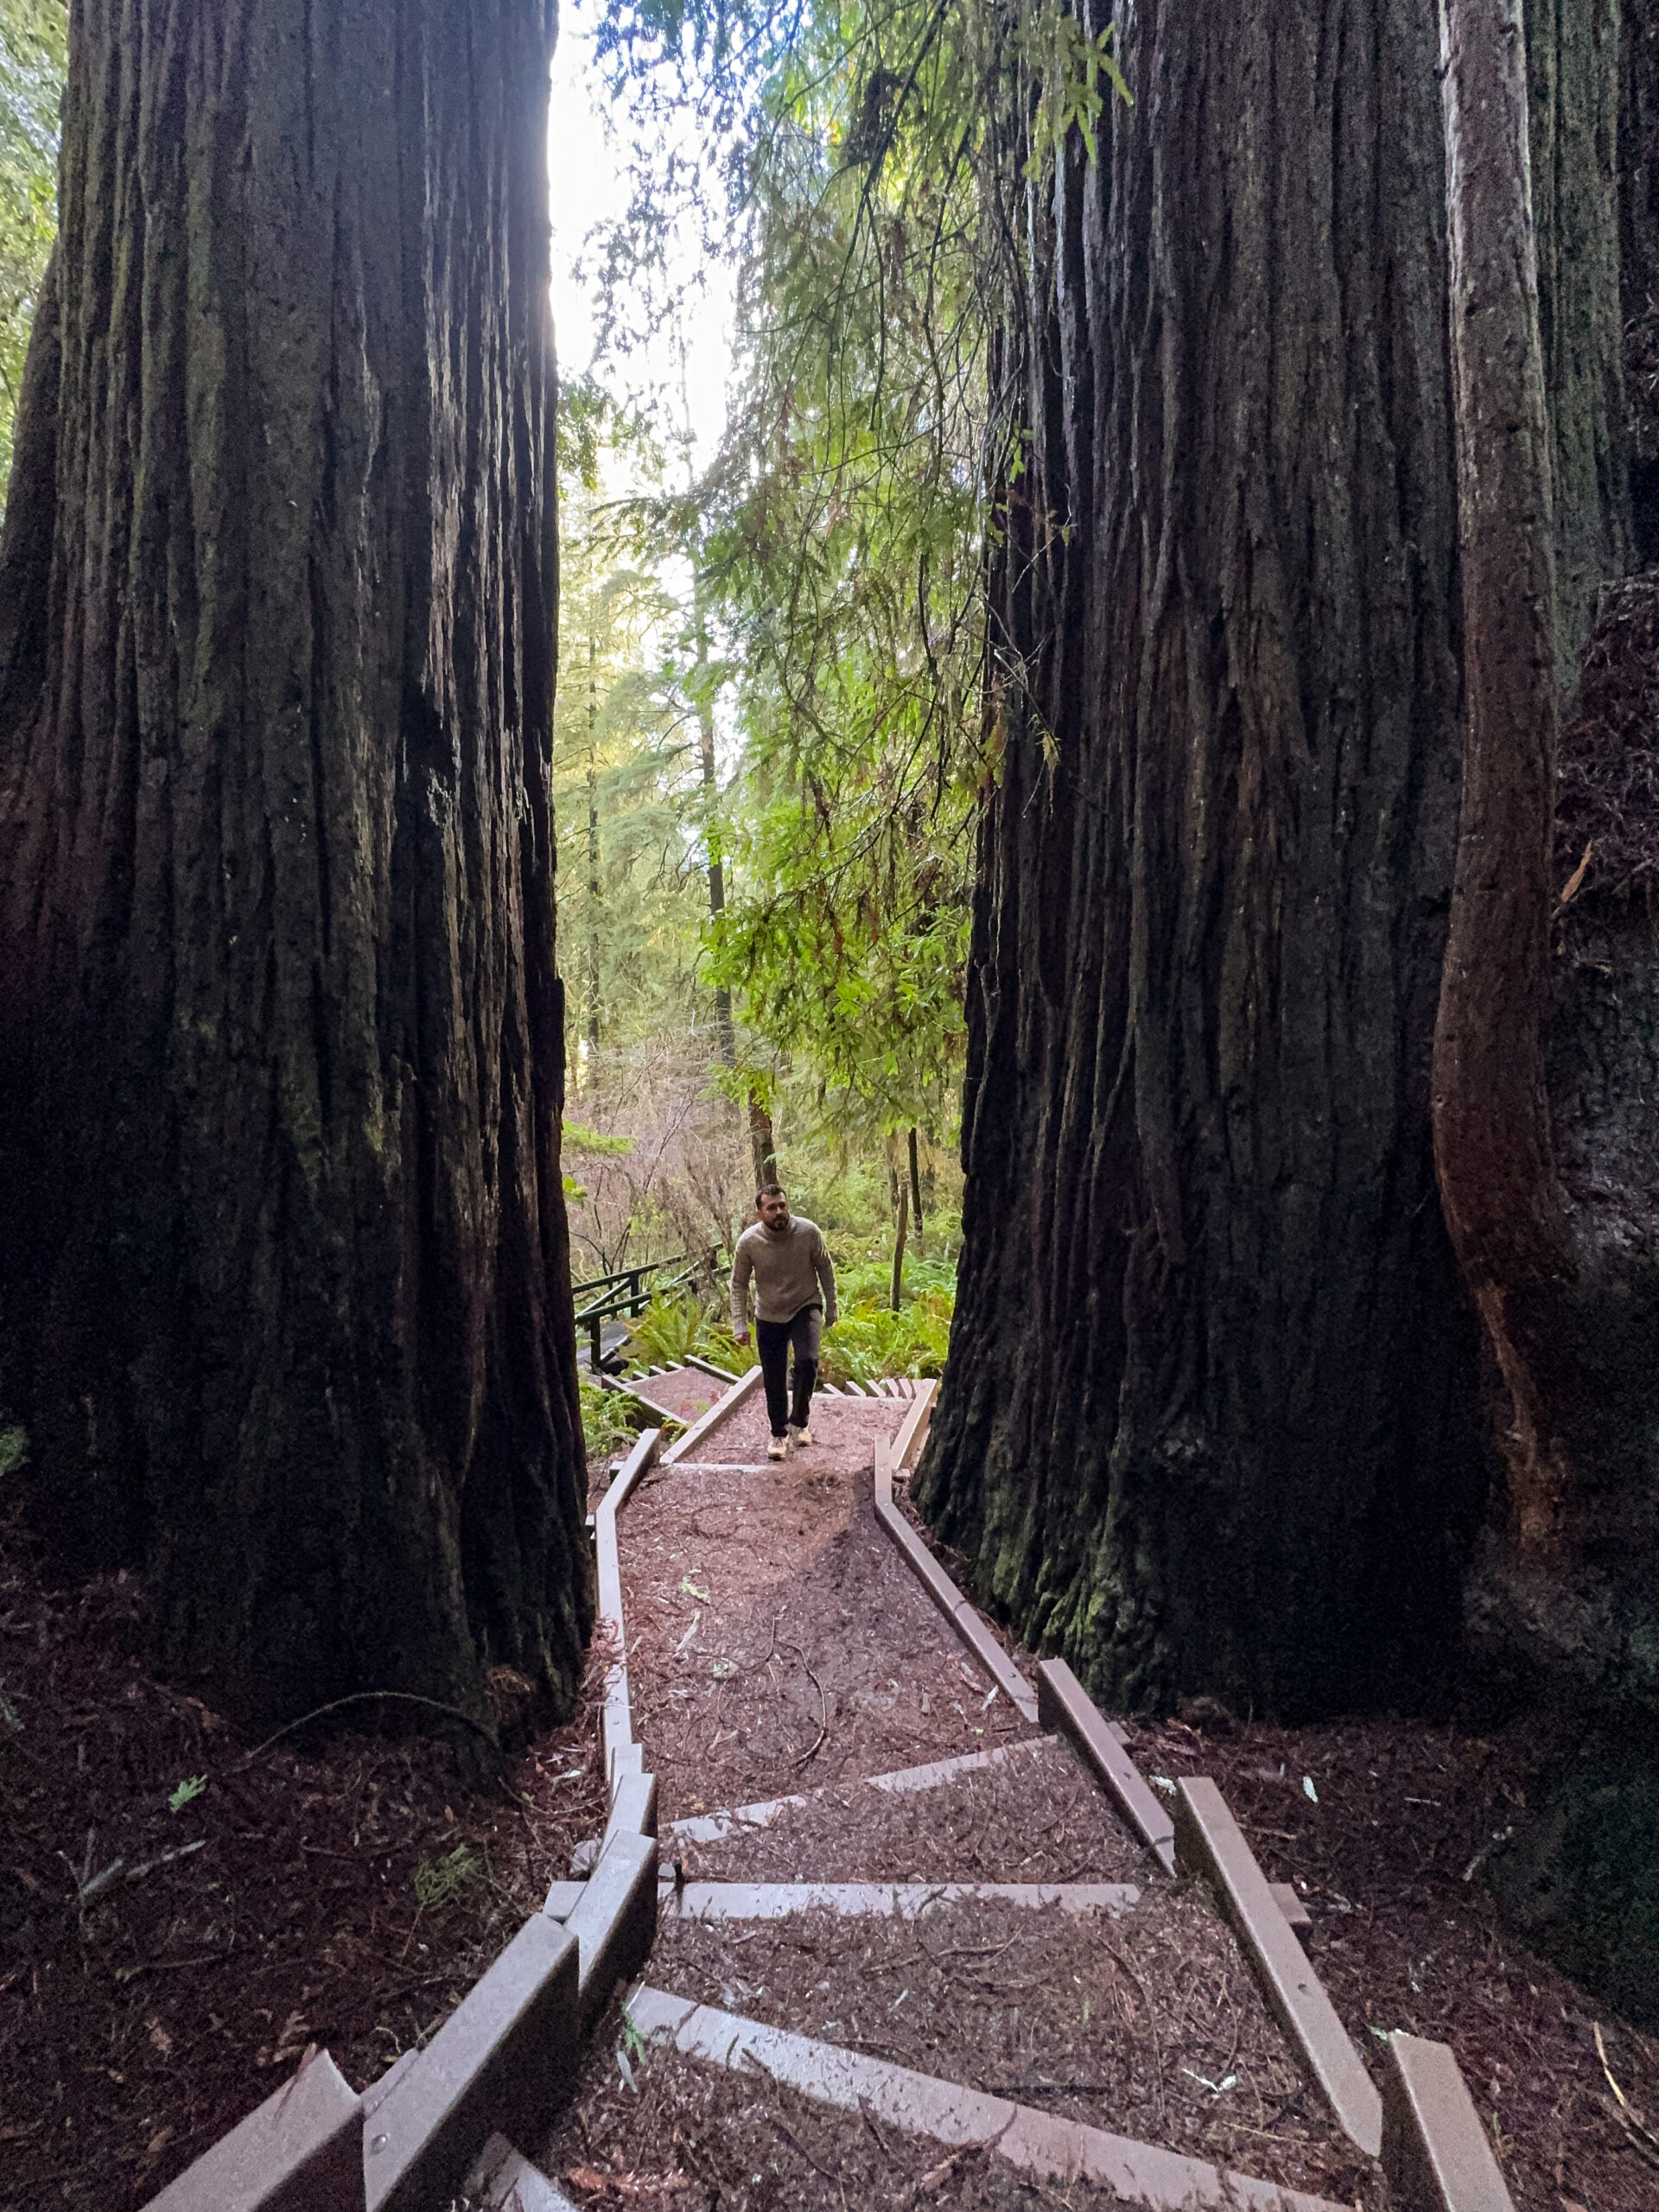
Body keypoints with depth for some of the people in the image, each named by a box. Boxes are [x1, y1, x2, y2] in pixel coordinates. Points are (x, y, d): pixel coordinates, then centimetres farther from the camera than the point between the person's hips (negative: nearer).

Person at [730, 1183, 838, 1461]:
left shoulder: (808, 1231, -20)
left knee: (807, 1361, -23)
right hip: (769, 1316, 1)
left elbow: (825, 1270, -5)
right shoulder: (748, 1241, -20)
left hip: (806, 1307, -1)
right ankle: (779, 1433, 30)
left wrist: (831, 1309, 1)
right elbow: (739, 1284, -7)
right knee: (774, 1379, 7)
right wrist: (739, 1325, -10)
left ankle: (800, 1419, 2)